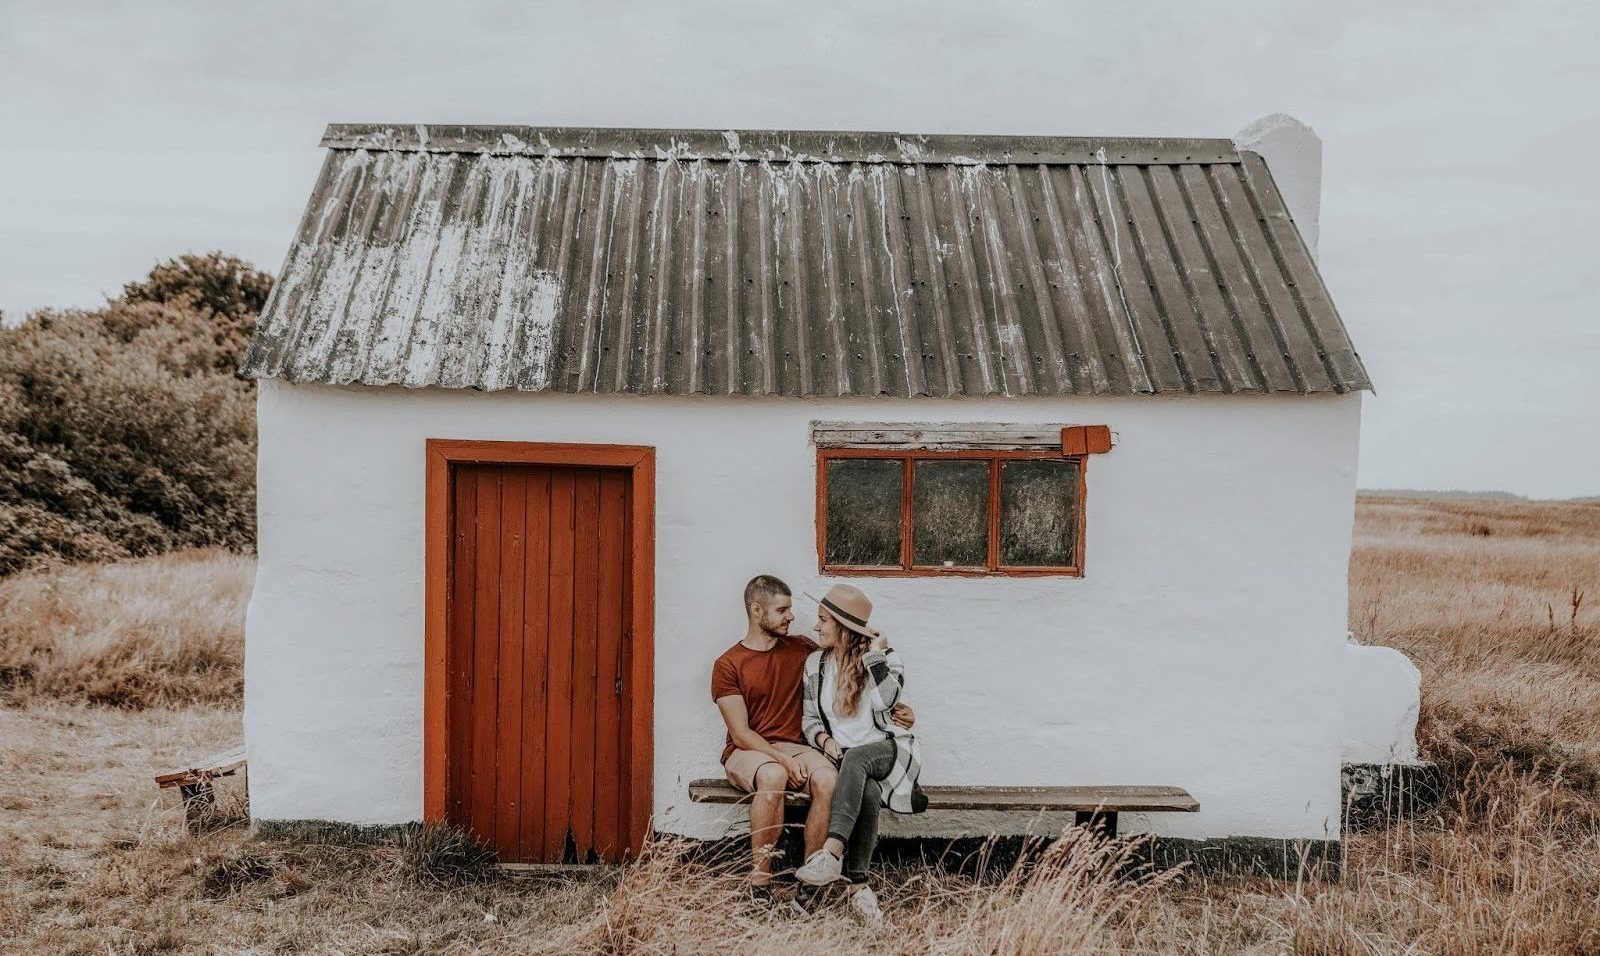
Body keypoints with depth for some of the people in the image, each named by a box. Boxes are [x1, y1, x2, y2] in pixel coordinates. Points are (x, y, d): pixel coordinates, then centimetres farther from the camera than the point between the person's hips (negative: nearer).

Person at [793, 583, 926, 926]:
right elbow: (809, 718, 15)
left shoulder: (884, 657, 1)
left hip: (890, 750, -2)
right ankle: (857, 885, -35)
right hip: (844, 757, 2)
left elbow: (886, 701, -17)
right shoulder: (815, 663, 12)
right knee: (868, 791, -33)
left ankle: (832, 853, -49)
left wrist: (874, 655, -12)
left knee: (856, 759, -38)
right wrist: (824, 739, -6)